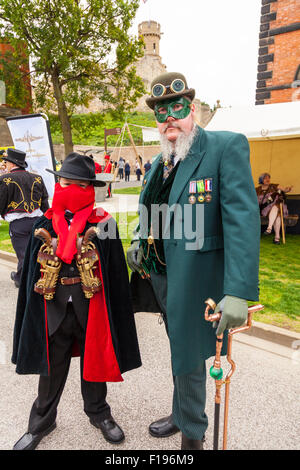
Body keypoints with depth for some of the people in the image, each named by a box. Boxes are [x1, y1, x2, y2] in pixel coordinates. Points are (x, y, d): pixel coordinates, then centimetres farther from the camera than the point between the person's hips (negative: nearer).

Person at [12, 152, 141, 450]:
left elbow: (115, 273, -6)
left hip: (91, 309, -2)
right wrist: (32, 314, 4)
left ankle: (98, 412, 45)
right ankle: (41, 422, 44)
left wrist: (114, 314, -6)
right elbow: (31, 272, 5)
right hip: (54, 309, 2)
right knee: (51, 368, 19)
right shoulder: (44, 224, -1)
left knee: (94, 359, 18)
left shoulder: (103, 224, -9)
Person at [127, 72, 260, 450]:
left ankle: (192, 434, 38)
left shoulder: (227, 147, -13)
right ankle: (182, 415, 51)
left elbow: (242, 220, -23)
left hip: (194, 281, -7)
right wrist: (139, 242, 3)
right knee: (179, 352, 24)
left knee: (189, 357, 9)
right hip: (161, 276, 7)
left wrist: (238, 292, -30)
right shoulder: (159, 162, 10)